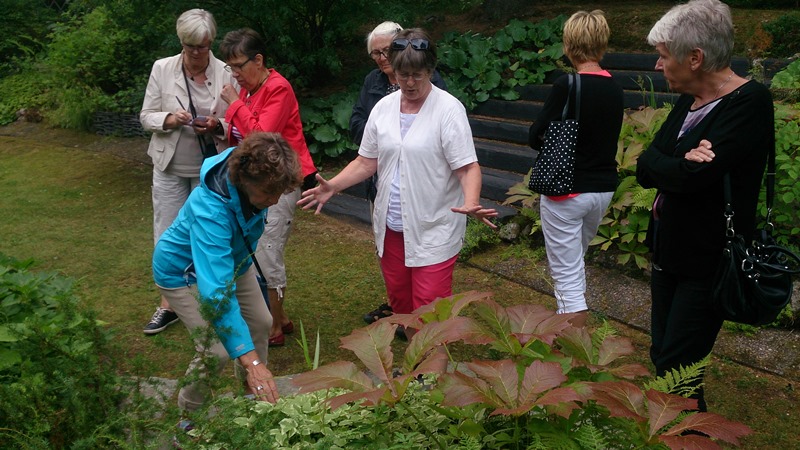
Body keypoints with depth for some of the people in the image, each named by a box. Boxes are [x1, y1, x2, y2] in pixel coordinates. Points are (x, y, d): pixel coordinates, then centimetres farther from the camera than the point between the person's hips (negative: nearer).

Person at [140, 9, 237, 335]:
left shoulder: (227, 73, -9)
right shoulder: (162, 69, -4)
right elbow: (146, 116, 1)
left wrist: (218, 126, -23)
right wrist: (168, 120, -20)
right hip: (169, 168, 2)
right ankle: (168, 305, 23)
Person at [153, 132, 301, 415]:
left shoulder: (255, 181, -24)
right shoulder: (210, 211, -44)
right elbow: (217, 292, -49)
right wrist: (251, 360, -53)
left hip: (232, 257, 7)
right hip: (184, 272, -7)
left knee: (261, 323, 10)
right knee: (217, 352, -15)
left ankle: (256, 391, 35)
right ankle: (188, 411, 12)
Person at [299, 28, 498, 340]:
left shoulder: (449, 109, -11)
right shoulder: (384, 108, 5)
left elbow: (468, 167, -15)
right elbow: (367, 161, 10)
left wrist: (471, 203, -34)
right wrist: (333, 186, -4)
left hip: (433, 229, -6)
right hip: (391, 227, 6)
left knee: (429, 309, -6)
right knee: (399, 300, 17)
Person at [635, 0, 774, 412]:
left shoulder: (749, 103, -18)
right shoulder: (687, 101, 7)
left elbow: (691, 177, -29)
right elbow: (645, 171, -1)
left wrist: (656, 163, -10)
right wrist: (681, 161, -20)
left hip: (708, 262, -8)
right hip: (669, 251, 8)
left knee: (677, 369, -2)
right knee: (662, 358, 16)